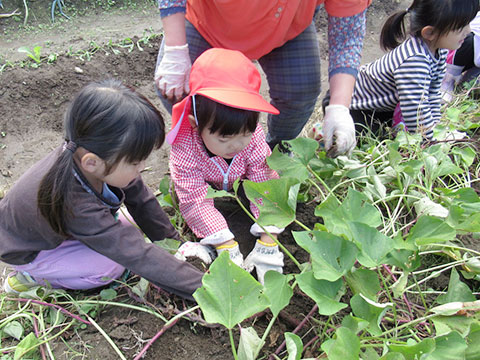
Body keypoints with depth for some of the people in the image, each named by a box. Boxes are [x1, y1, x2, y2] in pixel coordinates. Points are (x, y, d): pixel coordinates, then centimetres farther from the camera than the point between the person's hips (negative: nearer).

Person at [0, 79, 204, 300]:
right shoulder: (78, 209, -45)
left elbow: (140, 199, -12)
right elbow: (140, 257, -41)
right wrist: (201, 287, -37)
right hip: (25, 250, -7)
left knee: (123, 231, -1)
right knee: (111, 266, -20)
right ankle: (32, 277, -2)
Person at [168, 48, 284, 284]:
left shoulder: (253, 136, -35)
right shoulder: (185, 148, -41)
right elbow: (196, 202, -40)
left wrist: (267, 241, -41)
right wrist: (228, 247, -46)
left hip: (241, 180, 1)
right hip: (204, 183, -1)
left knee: (273, 175, -20)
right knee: (188, 194, -29)